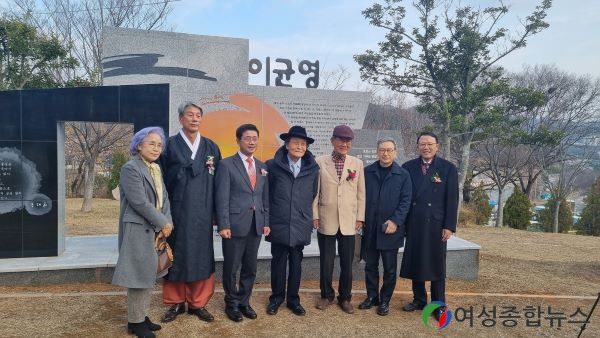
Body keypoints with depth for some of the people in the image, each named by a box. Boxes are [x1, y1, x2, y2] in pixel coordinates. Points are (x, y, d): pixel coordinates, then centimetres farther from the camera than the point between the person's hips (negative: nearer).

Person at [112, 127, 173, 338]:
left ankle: (142, 316, 27)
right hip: (138, 230, -8)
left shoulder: (156, 169, 13)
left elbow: (164, 198, 10)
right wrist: (163, 223, -15)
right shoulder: (131, 168, -14)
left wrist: (167, 223, -5)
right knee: (139, 274, 0)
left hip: (155, 230, 8)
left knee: (149, 274, 14)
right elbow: (140, 202, -21)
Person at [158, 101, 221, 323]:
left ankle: (198, 304, 20)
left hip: (202, 212, 2)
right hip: (176, 211, -2)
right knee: (176, 256, 7)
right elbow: (161, 179, -1)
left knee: (201, 257, 6)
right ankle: (176, 303, 22)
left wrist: (216, 211, 2)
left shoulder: (211, 148, 8)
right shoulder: (169, 145, 0)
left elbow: (217, 181, 7)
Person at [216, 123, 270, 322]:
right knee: (231, 268, 8)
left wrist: (266, 222, 8)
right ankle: (232, 304, 26)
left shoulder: (262, 167, 12)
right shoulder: (227, 164, -5)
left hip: (256, 225, 5)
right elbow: (222, 198, -9)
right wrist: (224, 225, -14)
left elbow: (265, 197, 13)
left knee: (250, 268, 13)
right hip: (235, 224, -5)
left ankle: (244, 302, 29)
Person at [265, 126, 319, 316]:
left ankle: (293, 299, 24)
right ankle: (276, 297, 24)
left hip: (300, 226, 2)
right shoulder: (273, 165, -2)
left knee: (296, 263, 11)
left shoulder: (312, 168, 4)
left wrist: (309, 218, 9)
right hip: (278, 224, -1)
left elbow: (313, 195, 9)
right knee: (278, 262, 8)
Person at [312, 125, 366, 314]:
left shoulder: (357, 164, 3)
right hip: (326, 221, -1)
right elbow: (315, 191, 0)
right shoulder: (320, 162, -1)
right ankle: (326, 295, 29)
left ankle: (345, 298, 26)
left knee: (347, 262, 8)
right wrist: (315, 215, -3)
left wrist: (360, 218, 2)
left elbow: (361, 193, 5)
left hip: (348, 222, 1)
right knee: (326, 261, 10)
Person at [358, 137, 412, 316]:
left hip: (390, 229, -2)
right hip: (369, 228, 2)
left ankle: (385, 300, 21)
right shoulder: (367, 172, 4)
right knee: (370, 266, 12)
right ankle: (372, 296, 27)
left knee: (390, 268, 7)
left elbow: (405, 201, -4)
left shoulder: (403, 175, 0)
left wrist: (395, 221, -14)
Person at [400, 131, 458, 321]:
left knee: (437, 265, 6)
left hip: (436, 225, -2)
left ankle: (438, 305, 17)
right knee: (415, 263, 10)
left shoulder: (448, 168, -1)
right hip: (413, 225, 2)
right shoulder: (408, 167, 4)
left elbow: (452, 199, -4)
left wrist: (449, 226, -9)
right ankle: (419, 300, 24)